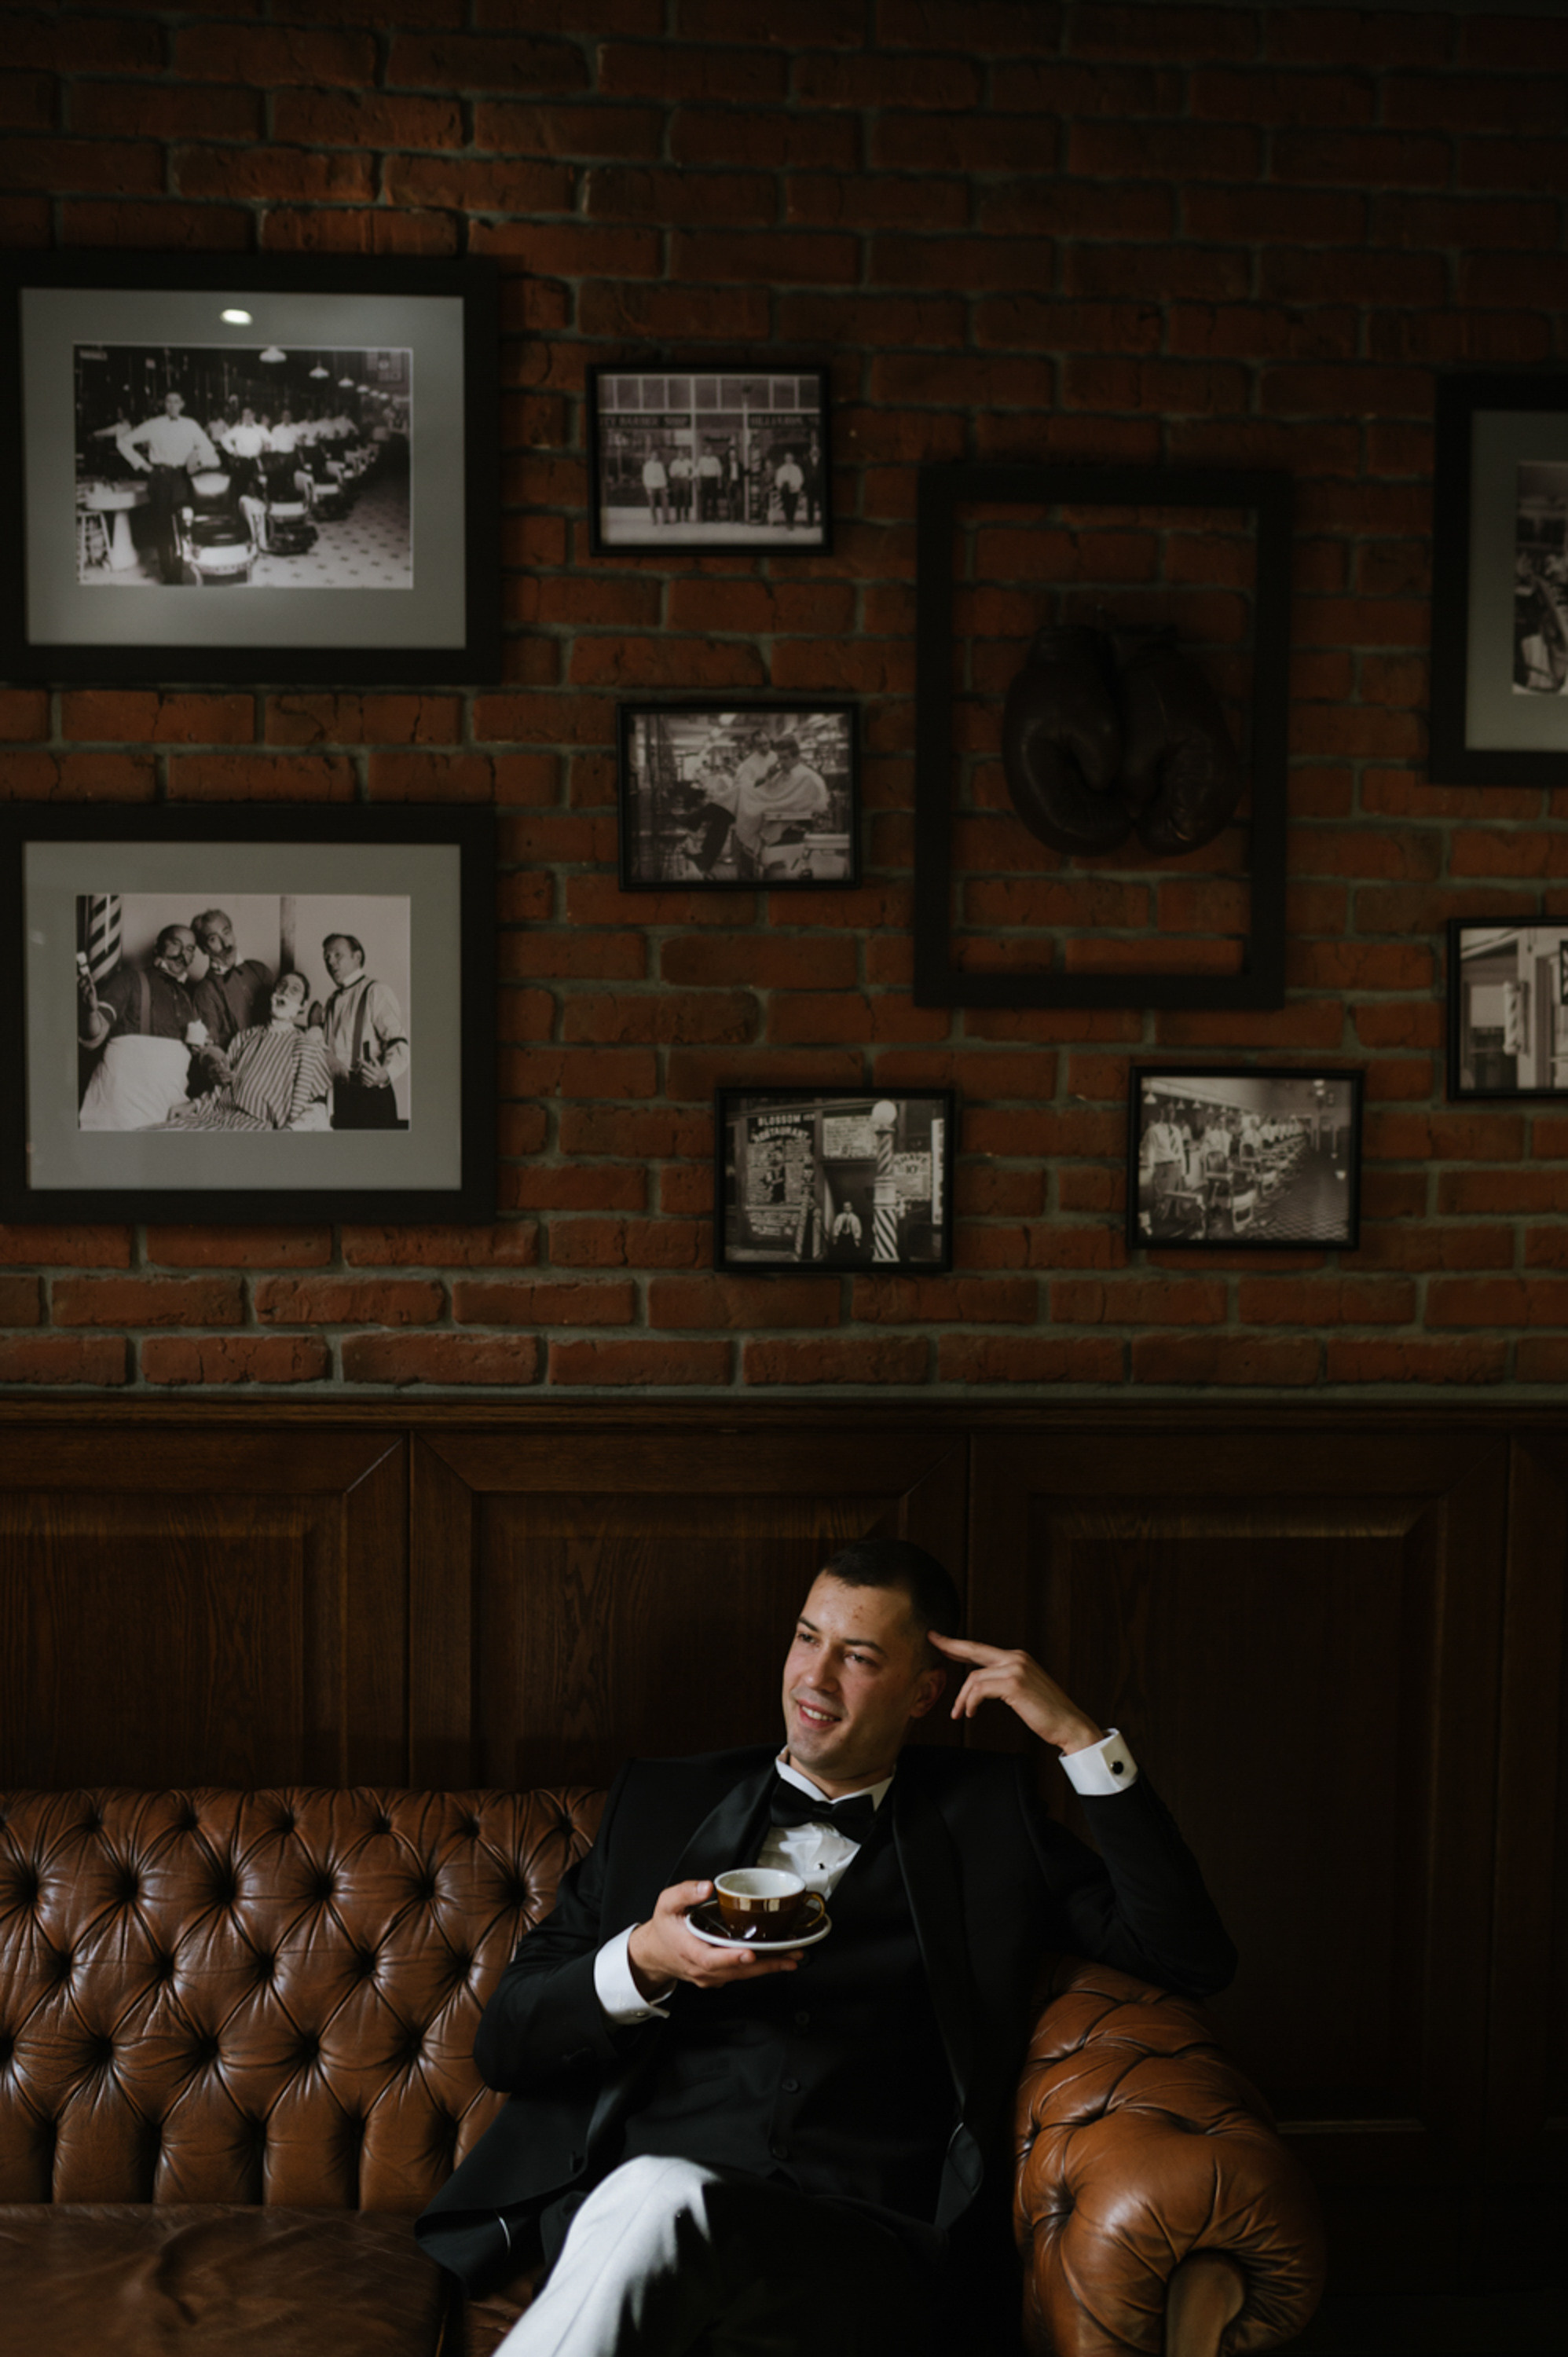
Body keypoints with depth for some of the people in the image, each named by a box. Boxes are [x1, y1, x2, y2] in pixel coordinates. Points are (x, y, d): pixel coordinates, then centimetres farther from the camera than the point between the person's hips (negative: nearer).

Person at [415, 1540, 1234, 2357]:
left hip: (869, 2241, -1)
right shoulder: (662, 1799, 18)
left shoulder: (982, 1814, 16)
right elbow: (503, 2043, 14)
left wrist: (1080, 1737, 1)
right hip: (620, 2193, 2)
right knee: (651, 2196, -36)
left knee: (664, 2204, -35)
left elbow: (1193, 1958, 6)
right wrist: (640, 1966, -7)